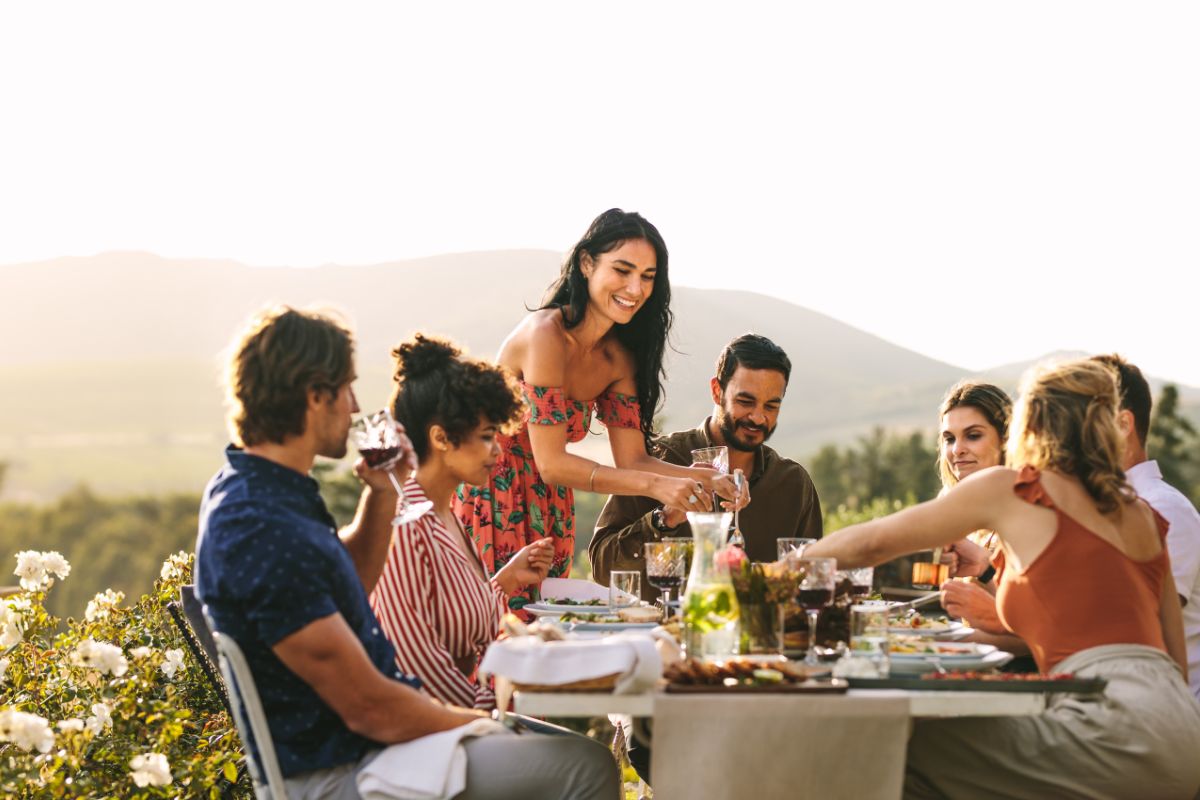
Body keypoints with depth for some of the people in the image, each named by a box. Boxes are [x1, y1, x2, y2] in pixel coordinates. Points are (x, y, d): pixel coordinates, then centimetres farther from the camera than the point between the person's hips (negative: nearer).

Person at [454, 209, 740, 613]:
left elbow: (631, 460, 1)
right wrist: (656, 485, -30)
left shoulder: (619, 358, 5)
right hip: (488, 500, -7)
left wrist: (705, 478, -16)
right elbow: (551, 463, -25)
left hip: (546, 510, 8)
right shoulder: (545, 334, -20)